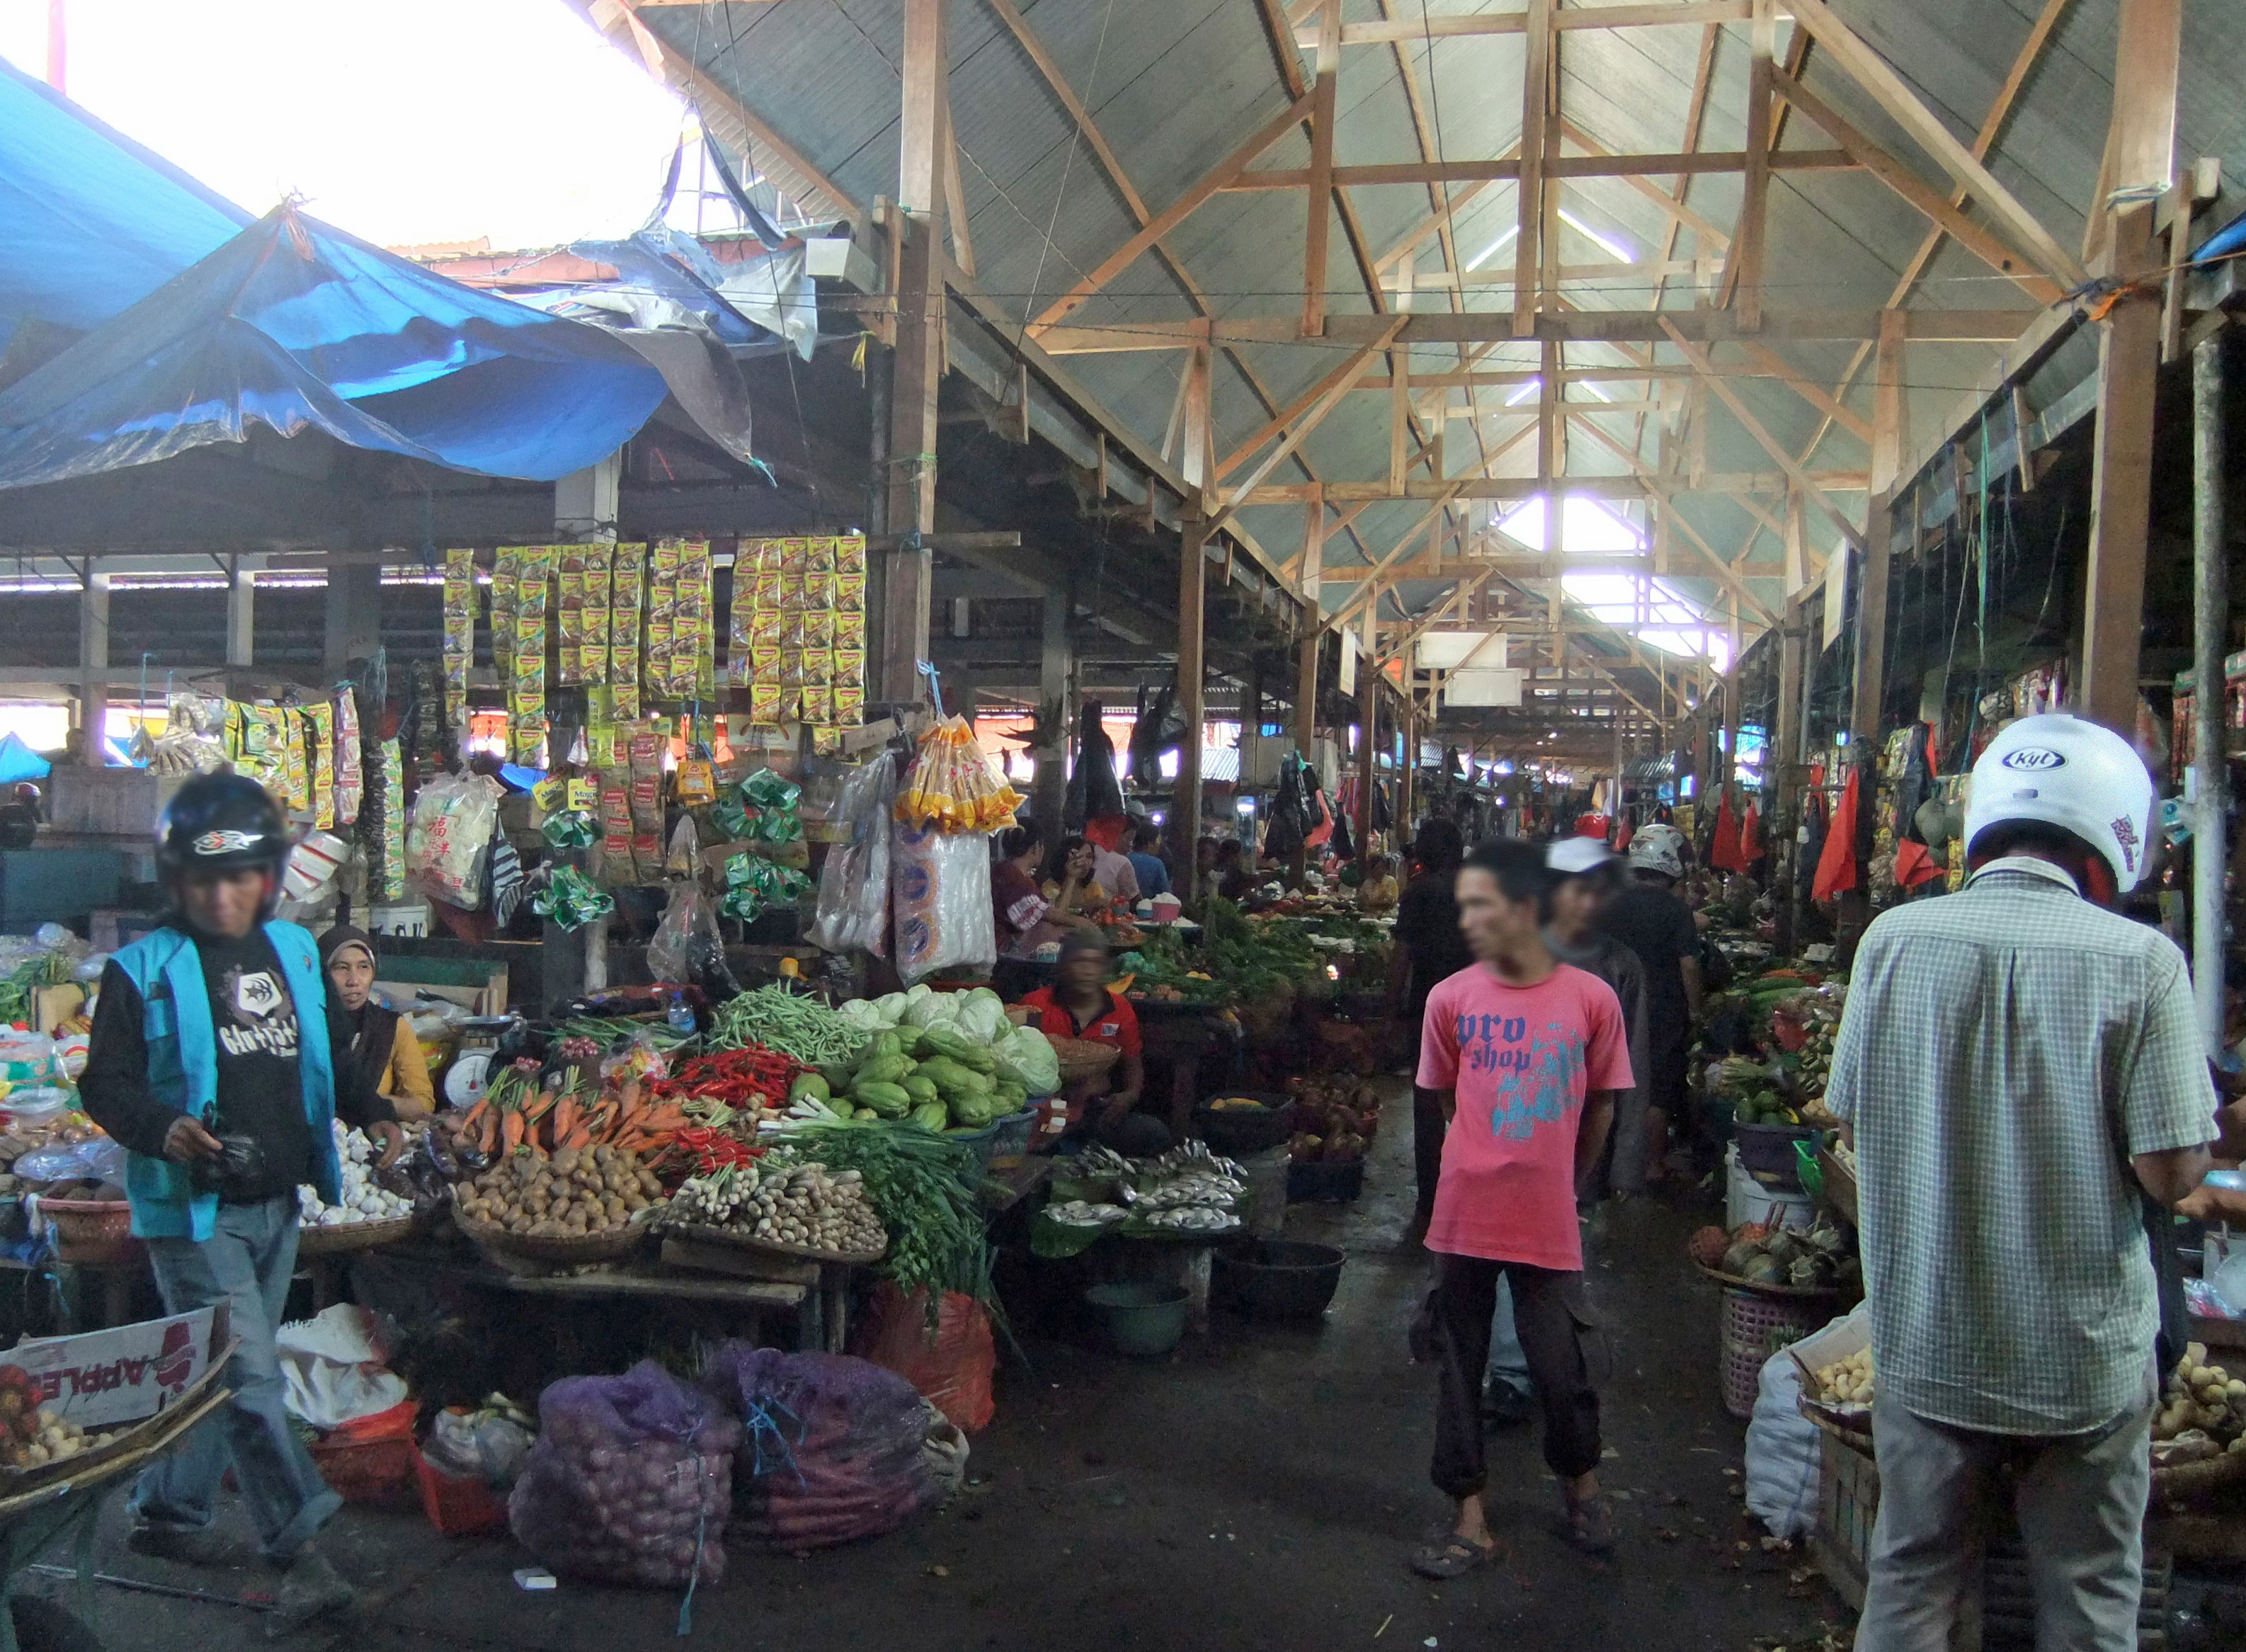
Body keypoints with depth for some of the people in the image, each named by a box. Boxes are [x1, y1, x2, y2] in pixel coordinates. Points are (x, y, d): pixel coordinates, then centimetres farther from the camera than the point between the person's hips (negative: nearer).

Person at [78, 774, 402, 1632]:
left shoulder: (295, 952, 8)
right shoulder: (143, 971, -8)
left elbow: (331, 1054, 17)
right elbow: (106, 1081, -10)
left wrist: (371, 1112, 1)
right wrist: (163, 1128, -29)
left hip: (276, 1203, 6)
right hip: (193, 1208, -6)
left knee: (231, 1373, 18)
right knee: (250, 1376, -9)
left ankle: (167, 1510, 37)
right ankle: (299, 1547, -4)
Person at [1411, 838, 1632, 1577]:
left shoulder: (1591, 999, -8)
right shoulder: (1451, 998, -5)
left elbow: (1600, 1108, 5)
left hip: (1548, 1224, -1)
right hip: (1465, 1218, 1)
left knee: (1562, 1372, 8)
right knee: (1460, 1371, 10)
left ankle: (1581, 1482, 37)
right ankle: (1471, 1519, 25)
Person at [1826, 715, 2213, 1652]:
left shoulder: (1893, 938, -9)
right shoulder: (2140, 959, -15)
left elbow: (1850, 1121, -1)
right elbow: (2172, 1173, -14)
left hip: (1926, 1339, 2)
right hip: (2086, 1355, -1)